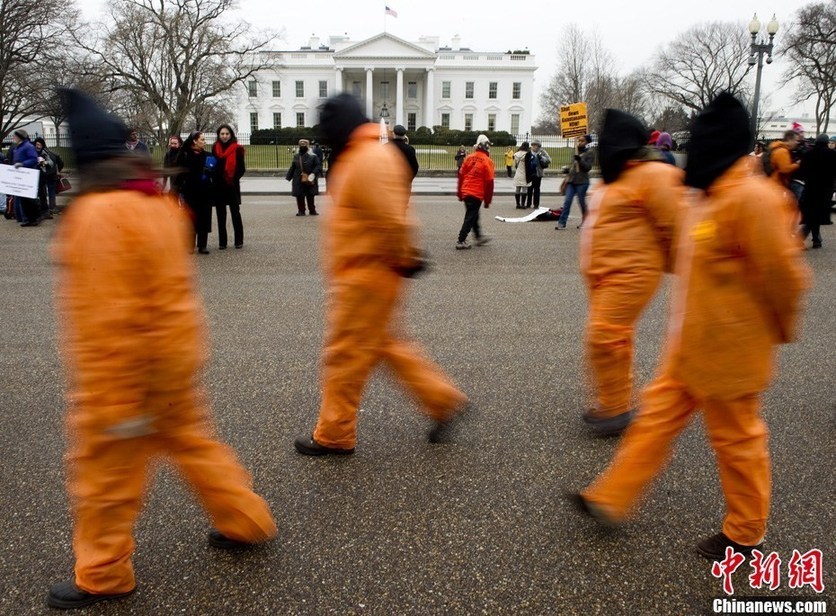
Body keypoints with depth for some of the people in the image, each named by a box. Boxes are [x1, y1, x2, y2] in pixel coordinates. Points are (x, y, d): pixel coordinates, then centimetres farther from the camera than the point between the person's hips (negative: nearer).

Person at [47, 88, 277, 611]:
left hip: (130, 365, -8)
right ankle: (245, 520, 34)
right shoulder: (157, 201, 4)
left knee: (104, 467, 9)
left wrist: (110, 401, -19)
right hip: (176, 352, 8)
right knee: (190, 439, 22)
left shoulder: (99, 213, -22)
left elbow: (108, 317, -24)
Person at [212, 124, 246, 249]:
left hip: (232, 186, -3)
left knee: (235, 213, 2)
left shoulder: (237, 149, -4)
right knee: (220, 214, 6)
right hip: (218, 186, 4)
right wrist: (214, 180, 1)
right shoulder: (215, 148, 7)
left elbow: (241, 169, -3)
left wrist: (234, 179, -12)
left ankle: (239, 241, 9)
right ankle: (222, 242, 11)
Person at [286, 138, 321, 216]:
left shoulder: (312, 157, -3)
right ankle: (301, 210, 10)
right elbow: (292, 168, 12)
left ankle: (312, 210, 14)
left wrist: (314, 174, -19)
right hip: (298, 181, 3)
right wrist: (288, 177, 8)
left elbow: (319, 166, -6)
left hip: (309, 181, -3)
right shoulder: (296, 156, 8)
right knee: (299, 196, 1)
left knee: (310, 196, 3)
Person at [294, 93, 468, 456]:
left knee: (345, 354, 0)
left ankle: (334, 436, 15)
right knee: (385, 344, 18)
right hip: (360, 274, 11)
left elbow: (392, 219, -26)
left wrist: (402, 259, -15)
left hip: (367, 275, -11)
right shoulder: (354, 157, 14)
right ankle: (442, 399, 26)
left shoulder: (370, 160, -20)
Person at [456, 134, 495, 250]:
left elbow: (461, 176, 8)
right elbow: (489, 182, -11)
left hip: (465, 192, 6)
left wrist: (459, 193, 18)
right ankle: (461, 241, 1)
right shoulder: (487, 161, -11)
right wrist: (487, 200, -3)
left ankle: (479, 237, 34)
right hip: (477, 194, -6)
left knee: (473, 215, 20)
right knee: (470, 217, 2)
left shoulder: (469, 158, 4)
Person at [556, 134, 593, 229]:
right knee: (567, 201, -3)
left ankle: (584, 221, 21)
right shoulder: (576, 151, 13)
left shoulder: (588, 153, -3)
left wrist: (578, 157, -20)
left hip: (582, 182, -5)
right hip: (571, 180, 5)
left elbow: (587, 167, -13)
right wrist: (567, 177, 18)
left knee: (581, 202, 3)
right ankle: (562, 223, -5)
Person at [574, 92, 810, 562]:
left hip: (729, 348, -9)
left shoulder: (751, 198, -22)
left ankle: (746, 534, 30)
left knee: (736, 436, 8)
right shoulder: (710, 196, 8)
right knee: (659, 415, 13)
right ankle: (611, 499, 24)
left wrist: (780, 329, -5)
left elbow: (783, 273, -20)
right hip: (691, 343, 9)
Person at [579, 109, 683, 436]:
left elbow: (672, 224, -15)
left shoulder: (651, 175, -15)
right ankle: (612, 402, 27)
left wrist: (662, 263, -4)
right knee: (615, 339, 15)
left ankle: (615, 409, 0)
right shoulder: (621, 175, 15)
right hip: (603, 274, 10)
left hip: (630, 274, -10)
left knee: (604, 337, -13)